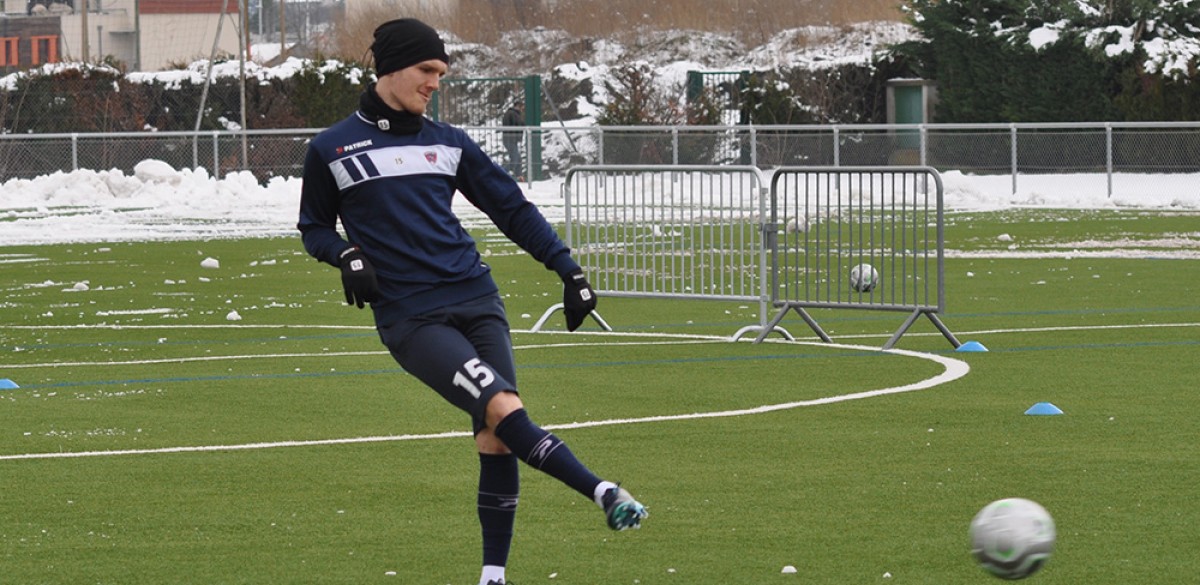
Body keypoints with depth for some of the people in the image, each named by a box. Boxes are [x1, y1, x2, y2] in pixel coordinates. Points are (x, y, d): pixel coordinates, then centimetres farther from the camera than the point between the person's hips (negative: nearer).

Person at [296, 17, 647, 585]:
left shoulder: (448, 143, 13)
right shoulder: (331, 150, 4)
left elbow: (513, 209, 17)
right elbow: (314, 227, 16)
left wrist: (568, 270, 10)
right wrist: (346, 254, -6)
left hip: (476, 301, 4)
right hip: (410, 319, -4)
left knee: (495, 438, -5)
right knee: (505, 408, -24)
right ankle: (602, 493, -27)